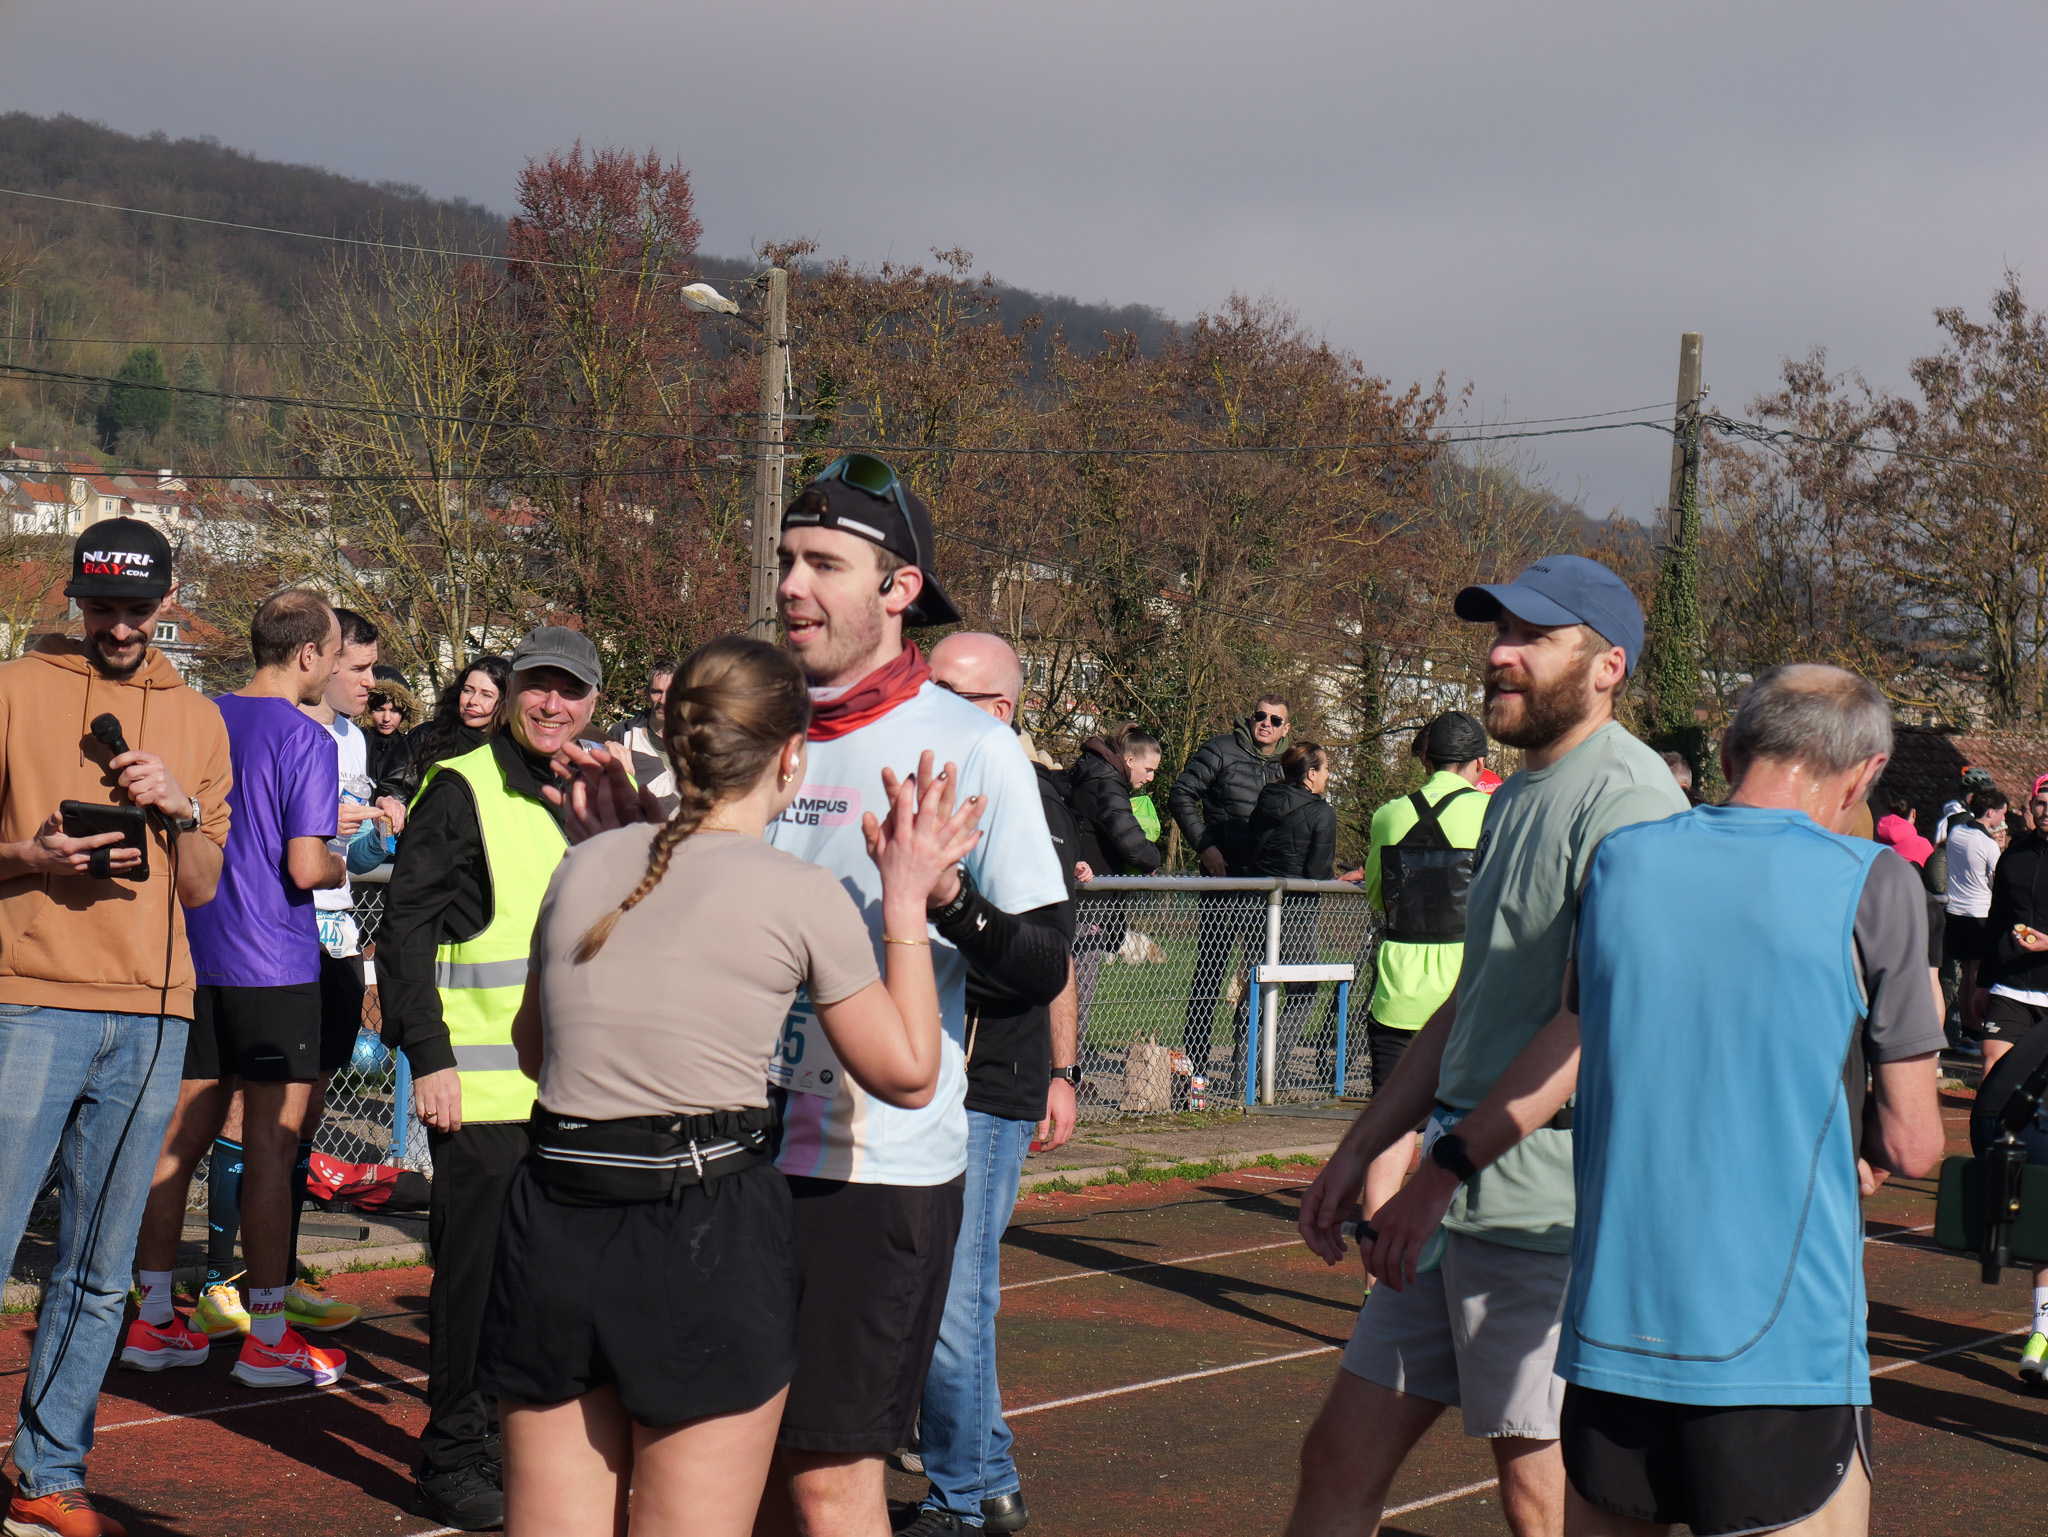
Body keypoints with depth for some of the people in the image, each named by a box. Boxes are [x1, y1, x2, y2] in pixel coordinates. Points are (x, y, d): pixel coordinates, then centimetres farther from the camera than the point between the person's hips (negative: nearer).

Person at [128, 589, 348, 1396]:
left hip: (194, 958, 6)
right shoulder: (305, 740, -13)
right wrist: (341, 867, 2)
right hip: (274, 966, -6)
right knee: (271, 1147, -1)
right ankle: (269, 1336, 4)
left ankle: (154, 1320, 15)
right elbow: (305, 868, -19)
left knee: (181, 1136, 10)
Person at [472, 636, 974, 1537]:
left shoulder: (585, 868, 8)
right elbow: (906, 1074, 3)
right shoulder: (802, 896, -5)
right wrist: (906, 901, 10)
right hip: (709, 1231, -4)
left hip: (554, 1224, 4)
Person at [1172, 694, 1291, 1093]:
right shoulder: (1222, 750, -2)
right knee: (1210, 971, -3)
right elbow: (1181, 796, -3)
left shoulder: (1285, 765, 13)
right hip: (1223, 879, -5)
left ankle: (1244, 1065, 14)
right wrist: (1205, 846, -12)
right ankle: (1197, 1063, 2)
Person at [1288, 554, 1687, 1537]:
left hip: (1544, 1208, -9)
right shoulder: (1516, 798, 20)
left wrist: (1448, 1166, -19)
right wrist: (1358, 1151, 21)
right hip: (1459, 1205, 9)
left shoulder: (1623, 794, -13)